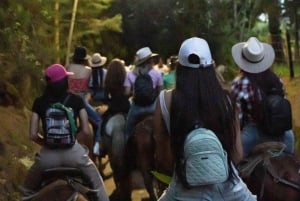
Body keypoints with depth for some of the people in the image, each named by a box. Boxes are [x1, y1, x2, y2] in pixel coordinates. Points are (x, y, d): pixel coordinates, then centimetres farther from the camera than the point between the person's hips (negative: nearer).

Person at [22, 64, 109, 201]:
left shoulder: (39, 102, 1)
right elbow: (85, 131, 0)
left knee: (28, 189, 25)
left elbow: (32, 135, -1)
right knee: (97, 184, 22)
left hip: (48, 154, 1)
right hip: (73, 152, -1)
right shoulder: (76, 100, 0)